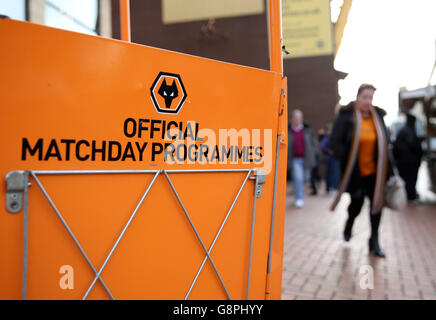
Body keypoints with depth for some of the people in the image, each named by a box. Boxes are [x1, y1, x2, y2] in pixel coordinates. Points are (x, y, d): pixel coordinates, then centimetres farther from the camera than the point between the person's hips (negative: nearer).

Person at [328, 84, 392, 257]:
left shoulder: (378, 116, 7)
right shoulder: (346, 116, -8)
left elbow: (384, 142, 14)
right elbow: (334, 142, -11)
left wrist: (387, 170, 8)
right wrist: (346, 160, -17)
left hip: (374, 171, 4)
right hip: (355, 171, -3)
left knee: (377, 201, 1)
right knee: (357, 202, 5)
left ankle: (374, 241, 16)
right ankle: (349, 223, 41)